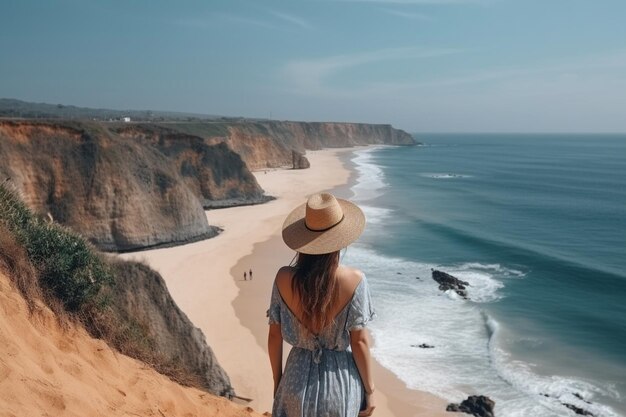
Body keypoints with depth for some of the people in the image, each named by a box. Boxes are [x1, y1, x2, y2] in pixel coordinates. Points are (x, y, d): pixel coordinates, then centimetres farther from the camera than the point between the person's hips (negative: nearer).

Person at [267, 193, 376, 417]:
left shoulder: (284, 279, -13)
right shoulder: (354, 280, -19)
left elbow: (274, 336, -4)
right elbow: (359, 341, -14)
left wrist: (277, 382, 11)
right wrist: (369, 390, -1)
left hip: (299, 378, 2)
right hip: (341, 380, -1)